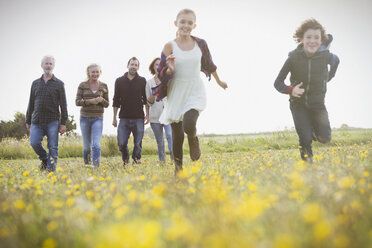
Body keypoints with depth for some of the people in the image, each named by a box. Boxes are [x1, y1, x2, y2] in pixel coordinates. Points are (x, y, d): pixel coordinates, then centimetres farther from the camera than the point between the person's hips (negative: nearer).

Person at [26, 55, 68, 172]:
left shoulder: (59, 84, 5)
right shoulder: (35, 83, 14)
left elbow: (63, 105, 1)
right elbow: (31, 103, 17)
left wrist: (63, 123, -6)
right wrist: (28, 121, 14)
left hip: (52, 121, -2)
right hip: (37, 121, 2)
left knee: (53, 147, -4)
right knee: (34, 143, -12)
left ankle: (50, 169, 3)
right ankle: (45, 159, 15)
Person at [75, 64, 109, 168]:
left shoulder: (104, 86, 5)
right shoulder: (82, 85, 1)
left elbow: (107, 104, 8)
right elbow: (77, 102, -3)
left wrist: (102, 100, -14)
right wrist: (90, 101, -18)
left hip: (98, 118, 0)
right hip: (85, 118, 0)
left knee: (96, 145, -15)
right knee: (87, 146, 9)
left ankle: (96, 166, -17)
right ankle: (87, 164, 30)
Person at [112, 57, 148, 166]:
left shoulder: (142, 81, 6)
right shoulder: (119, 81, 8)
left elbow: (146, 100, 10)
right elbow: (116, 101, 11)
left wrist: (147, 115, 4)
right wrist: (114, 118, 9)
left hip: (138, 118, 0)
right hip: (124, 118, 1)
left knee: (138, 143, 2)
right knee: (121, 143, -3)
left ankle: (136, 160, 19)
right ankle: (125, 160, 22)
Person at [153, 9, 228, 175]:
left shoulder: (200, 44, 1)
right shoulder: (170, 46, -4)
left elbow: (209, 64, 19)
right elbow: (162, 74, -2)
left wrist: (219, 81, 32)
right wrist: (170, 69, -25)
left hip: (195, 92, 0)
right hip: (176, 94, 0)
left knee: (189, 125, -26)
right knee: (177, 135, 4)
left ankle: (193, 139, 11)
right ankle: (178, 166, 25)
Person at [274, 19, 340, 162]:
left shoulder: (325, 56, -13)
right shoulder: (294, 57, -16)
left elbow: (336, 60, 14)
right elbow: (278, 82, -12)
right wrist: (290, 90, -30)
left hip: (317, 104, 1)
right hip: (298, 104, -1)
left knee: (325, 138, -9)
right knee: (305, 140, -12)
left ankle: (313, 129, 26)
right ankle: (308, 162, 19)